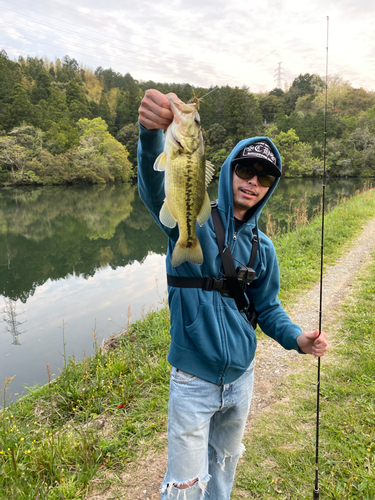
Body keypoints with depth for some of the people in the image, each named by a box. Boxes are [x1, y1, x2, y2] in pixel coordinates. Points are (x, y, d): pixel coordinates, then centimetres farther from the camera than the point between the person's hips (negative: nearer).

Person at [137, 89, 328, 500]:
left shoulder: (262, 248, 1)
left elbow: (266, 308, 8)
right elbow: (155, 189, -35)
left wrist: (297, 339, -11)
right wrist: (152, 132, -55)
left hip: (241, 378, 5)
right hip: (193, 382, -5)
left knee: (225, 463, 27)